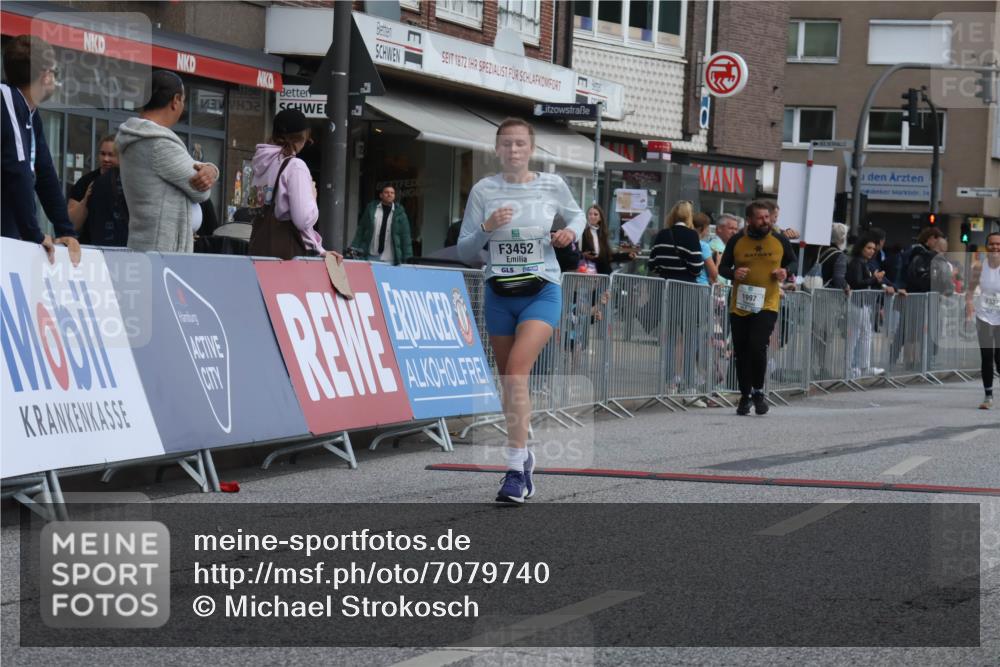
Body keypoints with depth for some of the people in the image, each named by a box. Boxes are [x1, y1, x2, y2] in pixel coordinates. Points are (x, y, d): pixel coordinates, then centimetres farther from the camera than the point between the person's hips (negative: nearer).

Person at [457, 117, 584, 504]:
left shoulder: (552, 186, -2)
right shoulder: (483, 191, -1)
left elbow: (577, 215, 18)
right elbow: (465, 251, 1)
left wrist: (571, 232, -4)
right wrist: (486, 228, -17)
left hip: (542, 292, -3)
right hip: (499, 294, 3)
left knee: (517, 370, -22)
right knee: (508, 381, 10)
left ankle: (516, 469, -23)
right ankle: (523, 457, 30)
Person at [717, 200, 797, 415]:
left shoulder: (780, 240, 2)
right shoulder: (736, 241, 0)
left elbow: (792, 261, 16)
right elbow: (722, 267, 8)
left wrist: (785, 271, -6)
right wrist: (733, 273, -14)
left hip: (767, 305, -2)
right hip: (739, 306, 2)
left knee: (757, 346, -18)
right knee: (741, 352, 7)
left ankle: (758, 391, 2)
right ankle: (745, 395, 23)